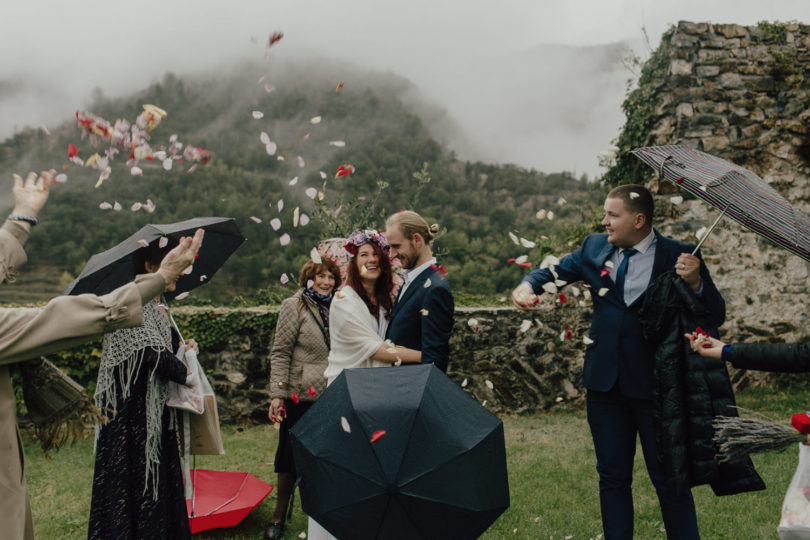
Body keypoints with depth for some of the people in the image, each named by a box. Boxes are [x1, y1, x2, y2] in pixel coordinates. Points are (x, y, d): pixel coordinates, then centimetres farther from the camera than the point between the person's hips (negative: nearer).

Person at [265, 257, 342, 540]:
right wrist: (277, 394, -14)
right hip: (301, 397, -4)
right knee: (293, 454, 6)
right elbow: (281, 352, -7)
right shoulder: (294, 306, -3)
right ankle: (279, 514, 23)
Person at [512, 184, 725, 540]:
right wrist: (529, 285, -5)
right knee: (612, 477, 16)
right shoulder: (594, 247, 3)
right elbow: (555, 272, 16)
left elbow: (716, 316, -8)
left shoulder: (678, 256, -9)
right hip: (605, 382, 4)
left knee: (669, 479, 8)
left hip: (654, 386, -4)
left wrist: (695, 283, -27)